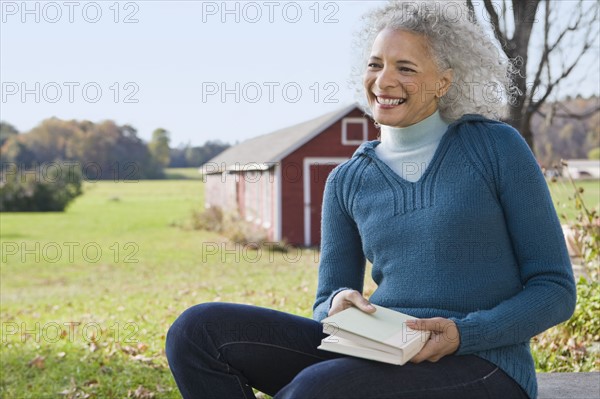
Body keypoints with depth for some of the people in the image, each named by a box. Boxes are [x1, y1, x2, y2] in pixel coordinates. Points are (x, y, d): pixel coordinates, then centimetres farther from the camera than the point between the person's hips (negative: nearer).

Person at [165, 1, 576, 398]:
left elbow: (556, 290, 0)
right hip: (377, 358, 5)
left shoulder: (498, 147, 0)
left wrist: (462, 334, -17)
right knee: (199, 330, -14)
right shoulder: (347, 182, 11)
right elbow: (327, 307, 14)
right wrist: (338, 305, -12)